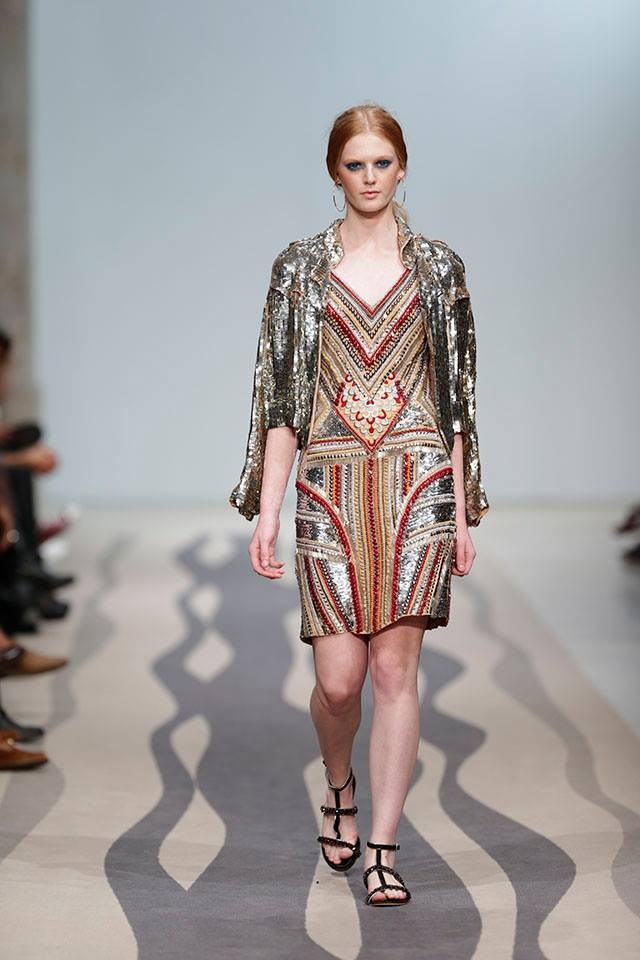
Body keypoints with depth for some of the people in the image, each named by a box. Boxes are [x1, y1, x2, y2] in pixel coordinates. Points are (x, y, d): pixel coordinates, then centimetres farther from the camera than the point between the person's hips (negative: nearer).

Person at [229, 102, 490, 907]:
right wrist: (266, 511, -3)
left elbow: (457, 397, 7)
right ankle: (339, 785, 31)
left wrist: (463, 511, 3)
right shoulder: (299, 268, 4)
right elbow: (279, 397, 3)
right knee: (339, 676, -2)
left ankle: (383, 848, 9)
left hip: (417, 485, 0)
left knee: (396, 668, -1)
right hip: (332, 486, 0)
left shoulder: (438, 268, 6)